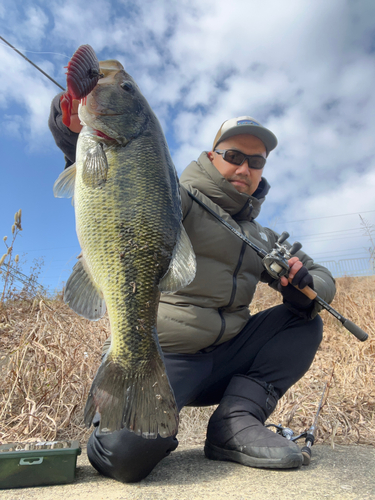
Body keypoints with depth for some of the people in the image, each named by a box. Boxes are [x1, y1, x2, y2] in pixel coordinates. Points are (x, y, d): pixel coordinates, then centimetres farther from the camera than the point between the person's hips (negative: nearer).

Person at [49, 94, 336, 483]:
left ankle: (237, 420, -7)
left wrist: (304, 284, -6)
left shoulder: (262, 239, 16)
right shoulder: (178, 199, -5)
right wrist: (76, 133, -44)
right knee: (125, 452, -29)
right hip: (162, 358, -6)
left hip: (225, 358, 6)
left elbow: (324, 278, 18)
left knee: (305, 321, 1)